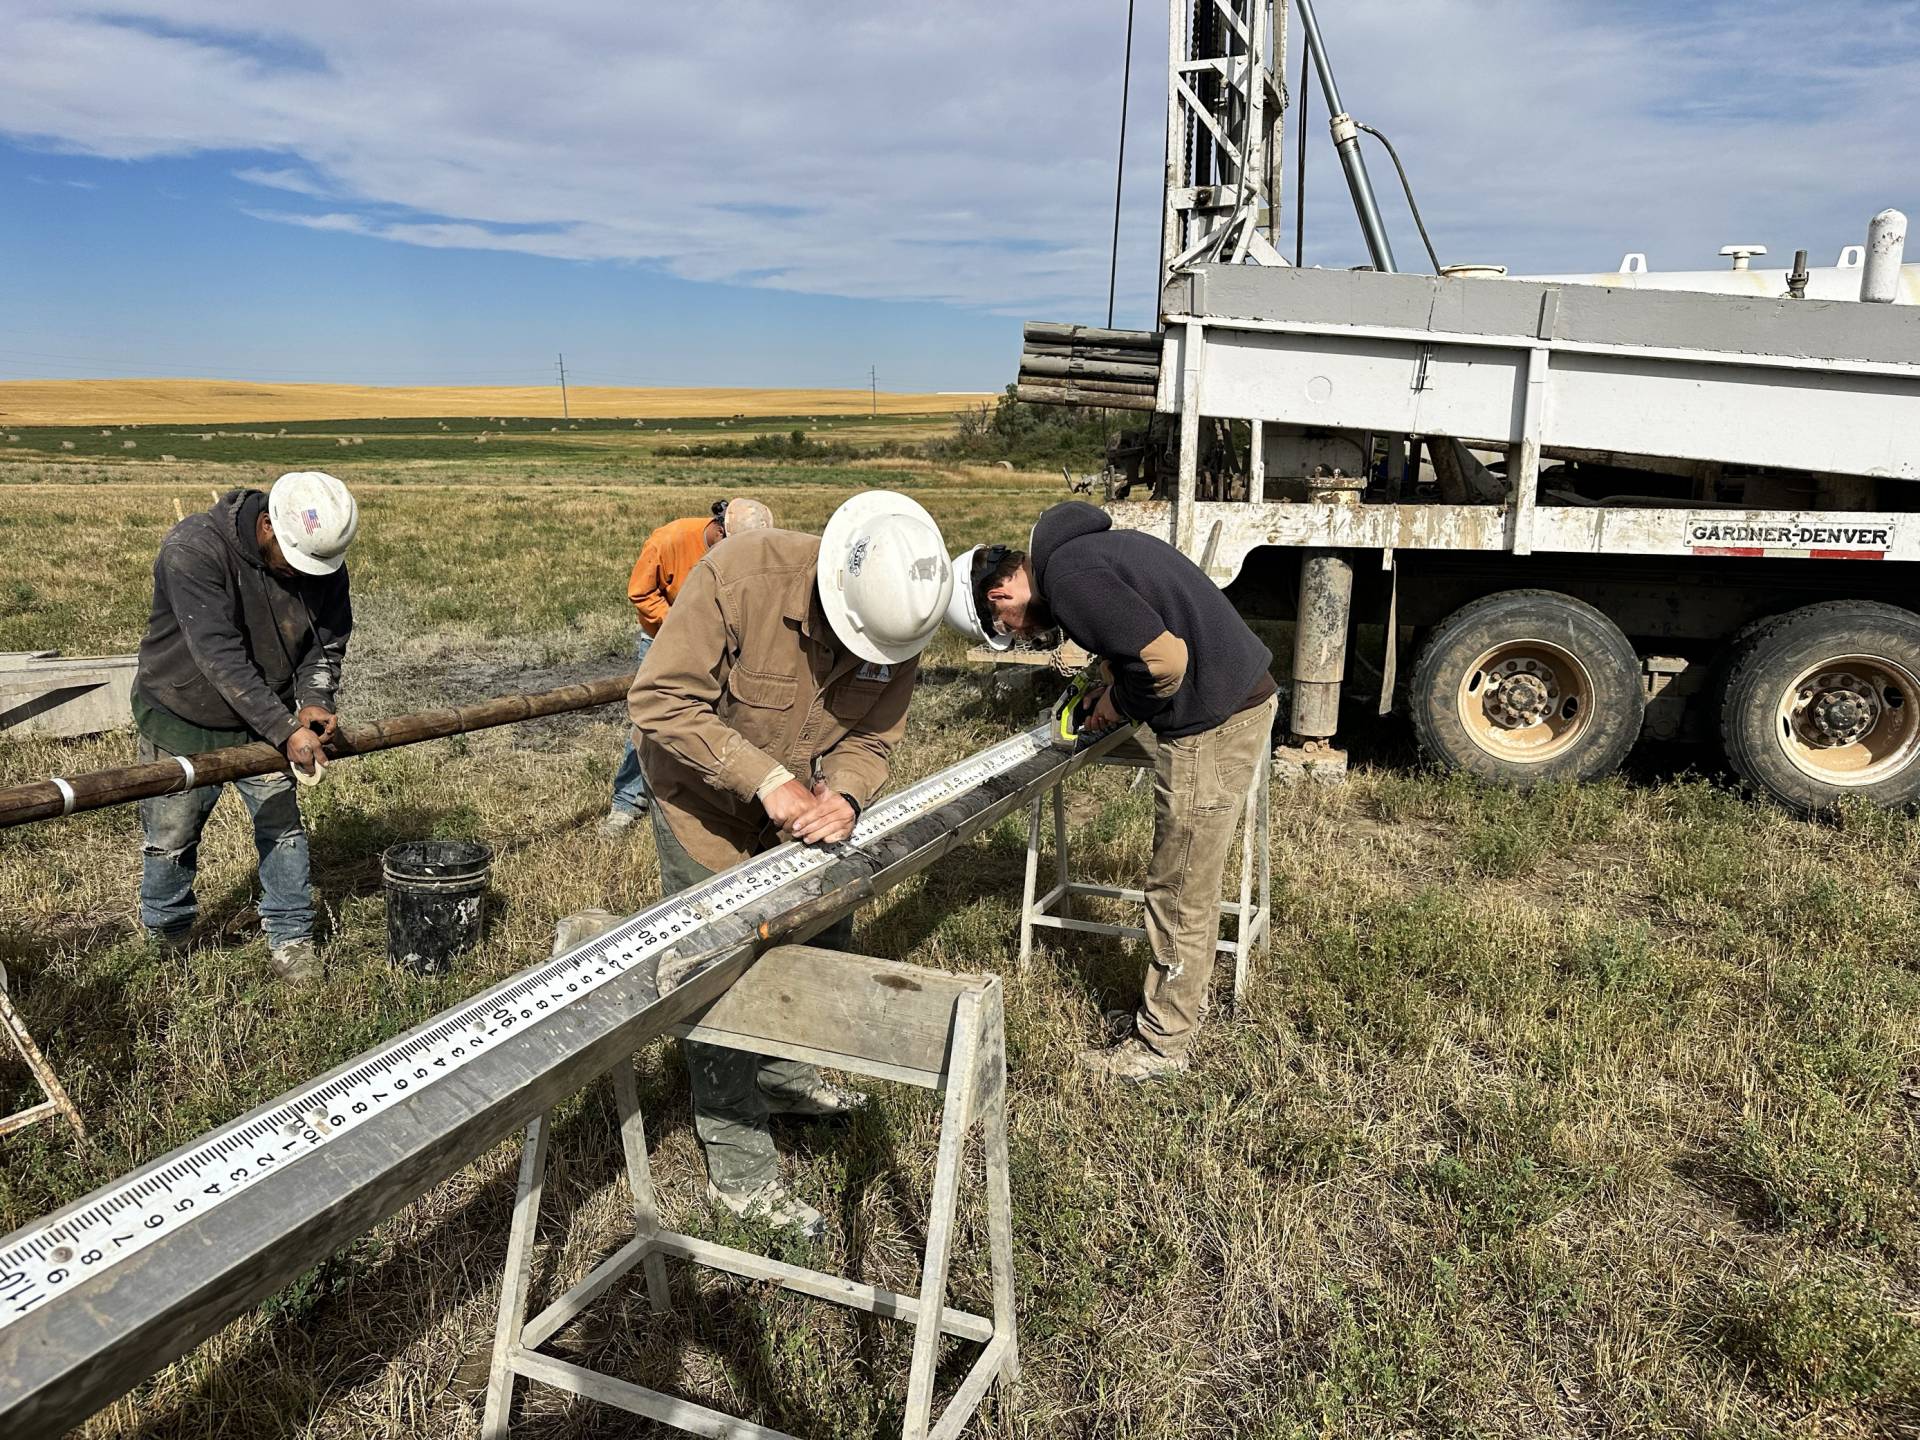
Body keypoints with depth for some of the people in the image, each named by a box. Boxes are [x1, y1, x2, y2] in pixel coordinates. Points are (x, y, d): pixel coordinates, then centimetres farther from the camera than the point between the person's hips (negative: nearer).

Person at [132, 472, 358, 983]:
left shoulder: (324, 563, -14)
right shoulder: (193, 548, -30)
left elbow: (328, 643, -2)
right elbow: (219, 654, -35)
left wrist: (314, 700, -22)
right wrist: (285, 730, -38)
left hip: (263, 721, 3)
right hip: (181, 717, -3)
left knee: (282, 826, 3)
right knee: (171, 839, 10)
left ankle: (291, 939, 19)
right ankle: (166, 935, 34)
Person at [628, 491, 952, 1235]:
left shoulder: (899, 616, -18)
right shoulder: (741, 574, -35)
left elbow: (871, 738, -11)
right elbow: (661, 700, -33)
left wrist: (843, 794, -34)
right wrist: (767, 781, -39)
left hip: (802, 808, 6)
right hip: (706, 802, -5)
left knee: (822, 938, 17)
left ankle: (783, 1076, 45)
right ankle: (739, 1173, 13)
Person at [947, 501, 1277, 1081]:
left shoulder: (1068, 580, -19)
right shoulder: (1083, 546, 12)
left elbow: (1166, 658, -25)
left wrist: (1119, 701, -7)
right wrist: (1113, 679, 12)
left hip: (1215, 719, -10)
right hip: (1243, 693, 10)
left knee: (1180, 892, 3)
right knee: (1190, 881, 22)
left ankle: (1161, 1044, 17)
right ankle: (1185, 991, 37)